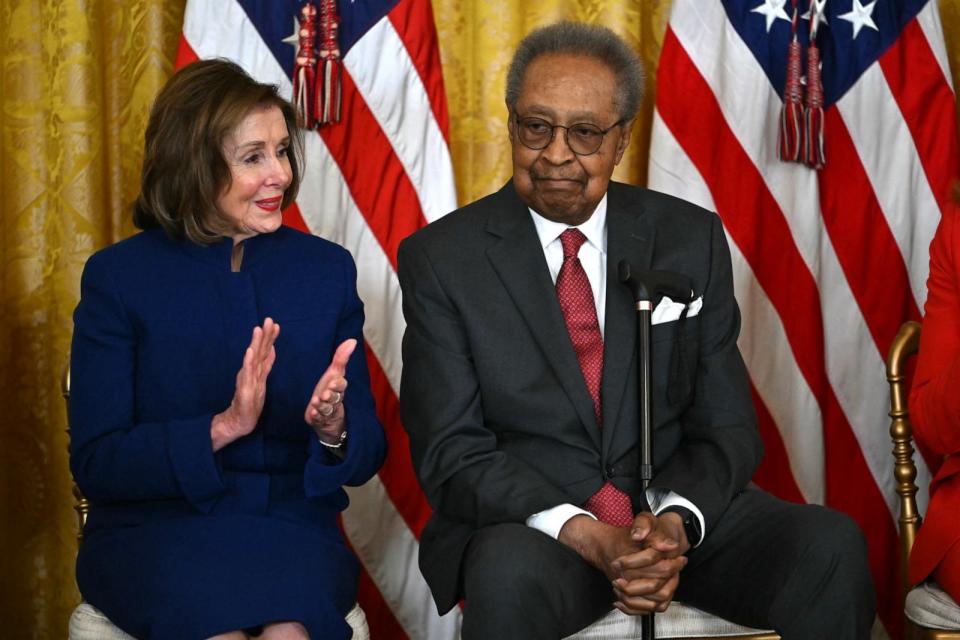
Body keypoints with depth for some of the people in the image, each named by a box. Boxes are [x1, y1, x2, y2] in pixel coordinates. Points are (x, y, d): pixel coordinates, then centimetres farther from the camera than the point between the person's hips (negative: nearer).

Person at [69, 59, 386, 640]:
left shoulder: (327, 269, 7)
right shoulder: (119, 276, 1)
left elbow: (368, 454, 7)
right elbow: (94, 463, -4)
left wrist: (334, 430, -17)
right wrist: (222, 429, -19)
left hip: (292, 528, 1)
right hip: (154, 531, -1)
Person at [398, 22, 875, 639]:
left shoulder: (693, 239, 3)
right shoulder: (440, 259, -3)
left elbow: (727, 426, 4)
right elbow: (451, 452, -7)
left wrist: (674, 522, -17)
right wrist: (583, 535, -22)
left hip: (680, 511, 3)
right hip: (525, 524, -2)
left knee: (831, 545, -22)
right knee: (511, 573, -35)